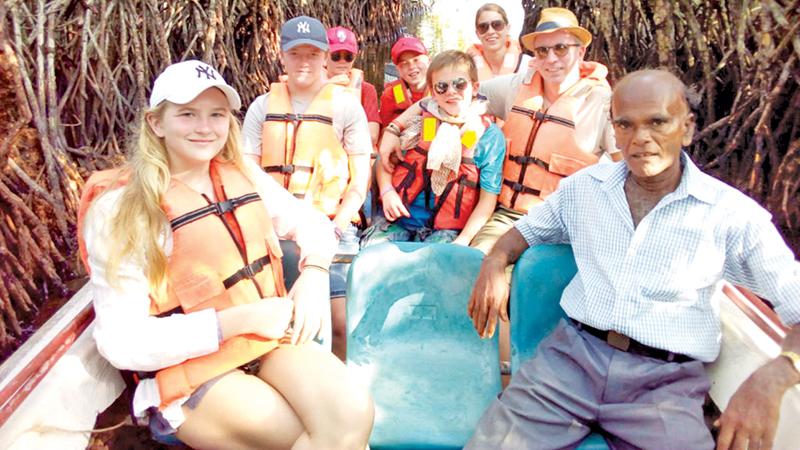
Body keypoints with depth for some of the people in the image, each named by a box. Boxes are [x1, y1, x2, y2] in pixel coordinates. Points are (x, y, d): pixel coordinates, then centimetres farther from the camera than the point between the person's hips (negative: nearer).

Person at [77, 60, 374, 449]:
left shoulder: (243, 174, 6)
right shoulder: (120, 208, -11)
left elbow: (310, 222, 14)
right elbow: (123, 342, -15)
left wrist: (314, 273, -8)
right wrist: (242, 319, -20)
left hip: (269, 339, 5)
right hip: (192, 372, -4)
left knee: (353, 412, -24)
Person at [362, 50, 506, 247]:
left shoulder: (490, 135, 0)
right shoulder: (419, 121, 7)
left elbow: (488, 198, -2)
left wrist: (463, 240, -13)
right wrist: (387, 191, -7)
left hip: (447, 227, -2)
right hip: (402, 217, 3)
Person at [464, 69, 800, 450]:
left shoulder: (731, 213, -1)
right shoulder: (584, 186, 9)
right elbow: (528, 229, 24)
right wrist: (495, 263, 2)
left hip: (666, 380, -1)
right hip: (571, 353, 2)